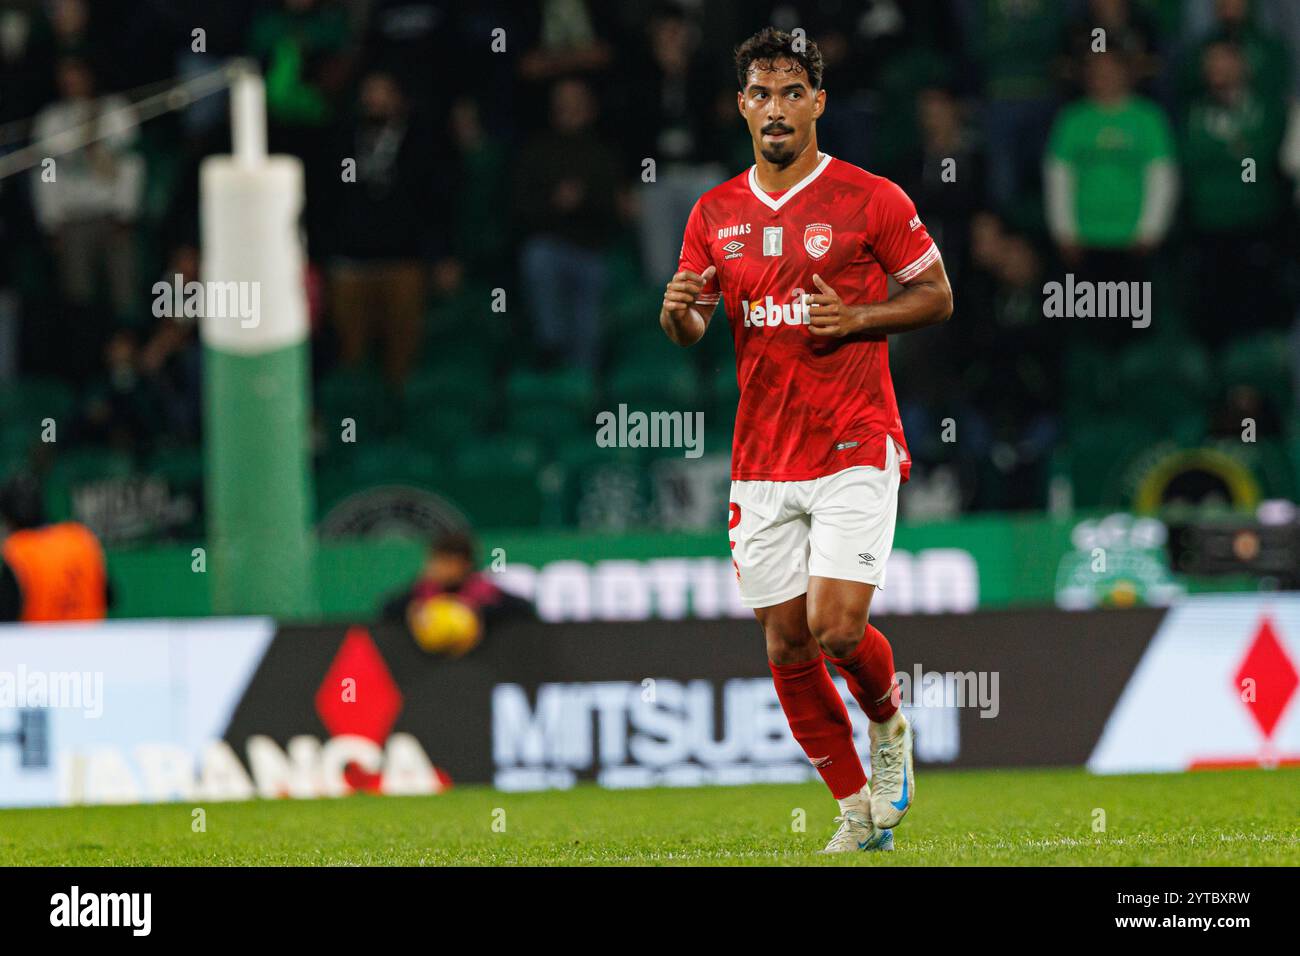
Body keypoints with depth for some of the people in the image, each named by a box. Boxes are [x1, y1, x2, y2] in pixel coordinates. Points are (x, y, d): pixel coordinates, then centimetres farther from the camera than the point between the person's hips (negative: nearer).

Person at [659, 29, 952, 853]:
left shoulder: (870, 199, -3)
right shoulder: (716, 214, 9)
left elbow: (936, 296, 1)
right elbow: (692, 332, 13)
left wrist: (856, 317, -15)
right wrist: (679, 312, -11)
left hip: (855, 449, -4)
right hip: (763, 461, 4)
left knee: (836, 627, -15)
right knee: (787, 645, 3)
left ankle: (889, 725, 18)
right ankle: (859, 811, 16)